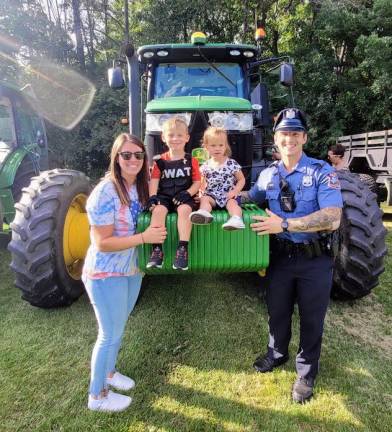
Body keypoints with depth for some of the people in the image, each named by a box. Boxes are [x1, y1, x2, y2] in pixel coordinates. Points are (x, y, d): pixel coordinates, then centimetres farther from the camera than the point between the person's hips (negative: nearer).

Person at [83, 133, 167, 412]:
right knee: (111, 334, 7)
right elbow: (102, 243, -24)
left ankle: (108, 372, 47)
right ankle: (97, 396, 31)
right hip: (106, 274, -7)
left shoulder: (140, 187, -1)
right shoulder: (106, 193, -24)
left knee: (118, 327, 23)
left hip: (132, 269, 7)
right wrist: (144, 237, -28)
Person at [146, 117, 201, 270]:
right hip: (164, 196, 1)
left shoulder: (191, 161, 7)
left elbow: (197, 183, 3)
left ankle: (183, 249, -31)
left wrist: (187, 194, -15)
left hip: (183, 197, -1)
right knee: (158, 210, -30)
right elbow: (154, 181, 3)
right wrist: (152, 197, -14)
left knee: (185, 209, -33)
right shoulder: (160, 161, 8)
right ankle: (157, 249, -28)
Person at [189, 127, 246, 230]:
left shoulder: (232, 164, 0)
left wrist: (235, 191, -11)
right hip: (211, 195, 2)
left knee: (232, 202, -30)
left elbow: (241, 179, 5)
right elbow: (202, 183, 12)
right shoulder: (205, 166, 7)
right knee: (204, 199, -25)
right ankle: (204, 213, -54)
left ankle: (236, 219, -54)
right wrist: (200, 192, -10)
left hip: (228, 196, -2)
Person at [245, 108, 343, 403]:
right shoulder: (268, 175, 2)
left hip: (315, 259, -3)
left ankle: (307, 372, 37)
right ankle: (277, 353, 47)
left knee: (311, 318, 13)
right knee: (277, 310, 19)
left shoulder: (322, 172, -13)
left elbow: (332, 219, -24)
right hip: (281, 256, 4)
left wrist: (285, 224, -28)